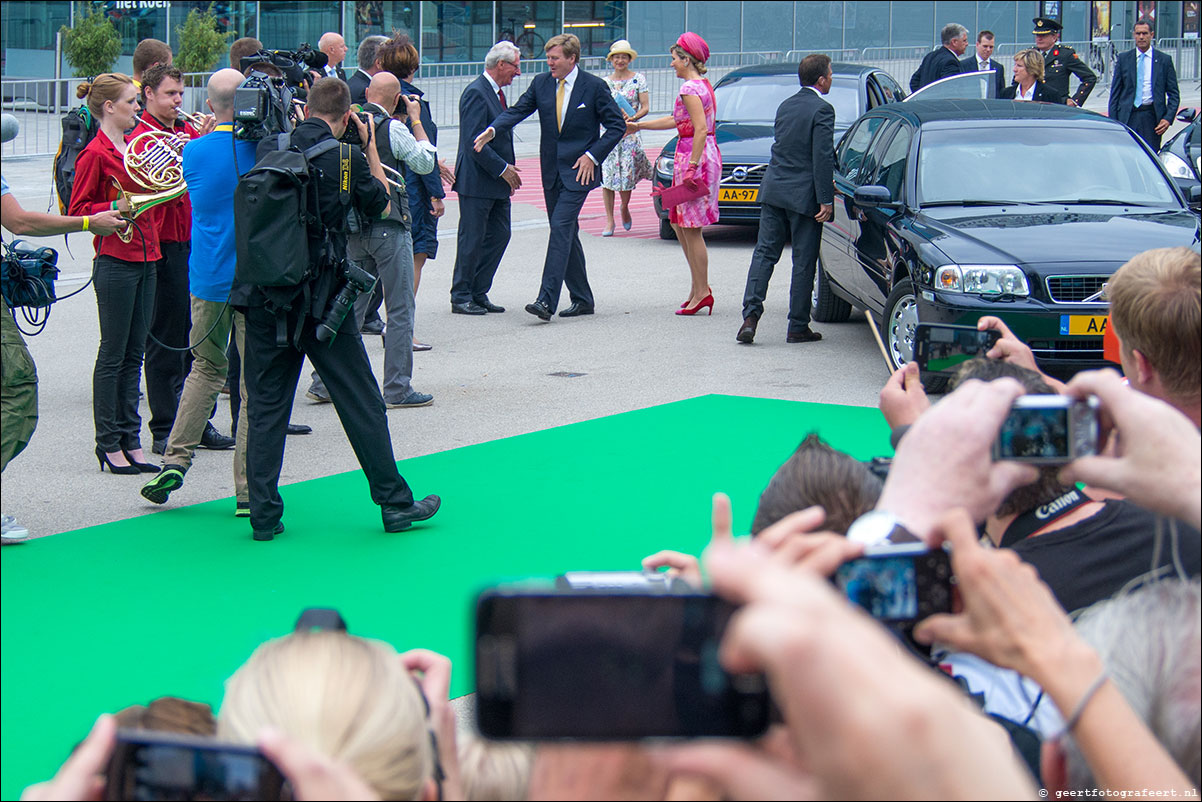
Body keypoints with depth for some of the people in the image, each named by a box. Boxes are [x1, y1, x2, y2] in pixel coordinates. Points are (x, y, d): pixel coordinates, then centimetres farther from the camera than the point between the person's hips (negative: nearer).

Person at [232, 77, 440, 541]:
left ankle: (264, 515, 7)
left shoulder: (269, 149, 1)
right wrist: (370, 148, 16)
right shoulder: (347, 158, -7)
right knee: (361, 402, 7)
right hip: (322, 298, -3)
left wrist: (300, 127, 23)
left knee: (265, 405, 9)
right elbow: (380, 205, 9)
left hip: (266, 297, 3)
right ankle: (394, 503, 15)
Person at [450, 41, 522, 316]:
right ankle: (461, 297, 7)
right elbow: (473, 143, -21)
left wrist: (508, 168, 11)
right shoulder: (476, 93, -16)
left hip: (497, 183, 10)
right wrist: (503, 169, -17)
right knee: (472, 241, -2)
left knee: (499, 236, 9)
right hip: (477, 182, -10)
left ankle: (478, 293, 17)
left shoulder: (497, 93, 15)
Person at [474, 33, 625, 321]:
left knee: (560, 227, -17)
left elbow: (617, 125, -2)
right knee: (566, 233, 9)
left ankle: (546, 300, -22)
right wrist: (493, 130, -19)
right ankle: (582, 299, 20)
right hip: (551, 170, 6)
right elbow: (518, 110, -1)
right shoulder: (541, 83, 7)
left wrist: (592, 156, -11)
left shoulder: (594, 86, -6)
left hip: (579, 170, -6)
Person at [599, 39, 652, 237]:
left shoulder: (639, 79, 3)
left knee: (627, 177, -4)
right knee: (607, 176, -5)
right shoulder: (605, 82, 11)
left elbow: (645, 107, -1)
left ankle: (625, 208, 26)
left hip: (630, 134, -2)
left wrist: (632, 118, -18)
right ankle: (609, 220, 3)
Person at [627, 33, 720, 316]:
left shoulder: (690, 88, -14)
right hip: (705, 156, 10)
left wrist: (692, 167, -24)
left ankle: (702, 292, -1)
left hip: (693, 156, -10)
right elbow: (678, 120, 27)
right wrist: (639, 126, 31)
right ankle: (698, 287, 17)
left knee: (692, 229, -5)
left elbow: (701, 129, -22)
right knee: (679, 224, 15)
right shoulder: (703, 85, 17)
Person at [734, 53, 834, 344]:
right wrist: (826, 199, -13)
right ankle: (798, 327, 7)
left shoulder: (785, 106, 13)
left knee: (765, 252, 7)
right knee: (804, 260, 2)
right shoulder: (822, 109, -11)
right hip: (803, 194, -6)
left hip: (774, 189, 6)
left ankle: (750, 316, -4)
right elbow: (823, 157, -16)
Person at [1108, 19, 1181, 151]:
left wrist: (1168, 118, -7)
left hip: (1151, 117, -1)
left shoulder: (1164, 60, 6)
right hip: (1127, 116, 1)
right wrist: (1112, 120, 1)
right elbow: (1115, 92, 9)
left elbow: (1174, 94, 7)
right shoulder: (1124, 58, 9)